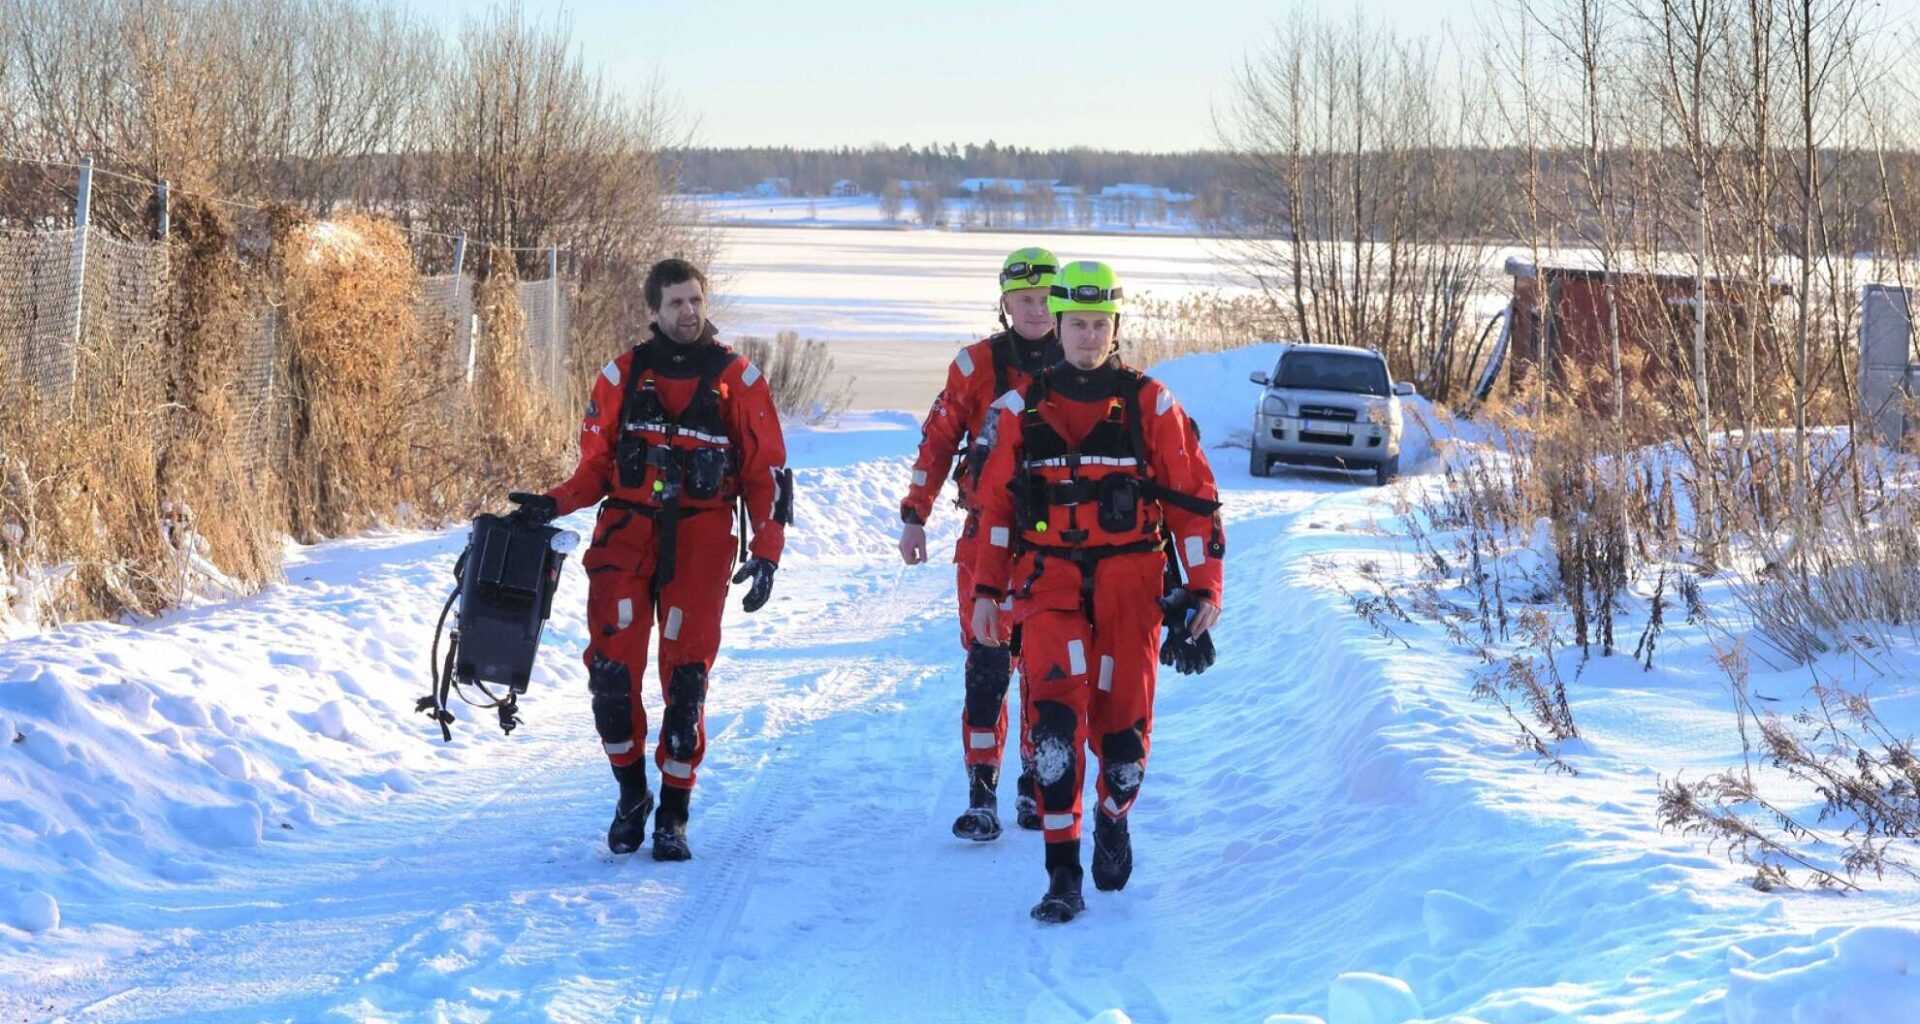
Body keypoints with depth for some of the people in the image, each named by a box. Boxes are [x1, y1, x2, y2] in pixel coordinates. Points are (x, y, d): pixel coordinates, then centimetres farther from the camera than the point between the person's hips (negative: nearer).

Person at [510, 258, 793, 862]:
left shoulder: (738, 380, 5)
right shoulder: (621, 376, 9)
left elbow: (766, 472, 6)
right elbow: (596, 466, 12)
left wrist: (766, 553, -2)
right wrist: (553, 504, -6)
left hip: (699, 545, -1)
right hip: (625, 538, 1)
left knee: (685, 681, -5)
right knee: (612, 671, -6)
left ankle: (673, 816, 5)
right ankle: (631, 795, 15)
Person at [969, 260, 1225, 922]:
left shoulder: (1151, 406, 3)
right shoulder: (1022, 409, 8)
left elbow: (1194, 500, 5)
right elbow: (996, 504, 15)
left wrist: (1204, 588, 0)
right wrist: (987, 589, 11)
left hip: (1130, 583, 0)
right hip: (1050, 579, 0)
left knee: (1123, 724, 1)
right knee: (1056, 715, -18)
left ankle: (1114, 817, 35)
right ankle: (1062, 874, -13)